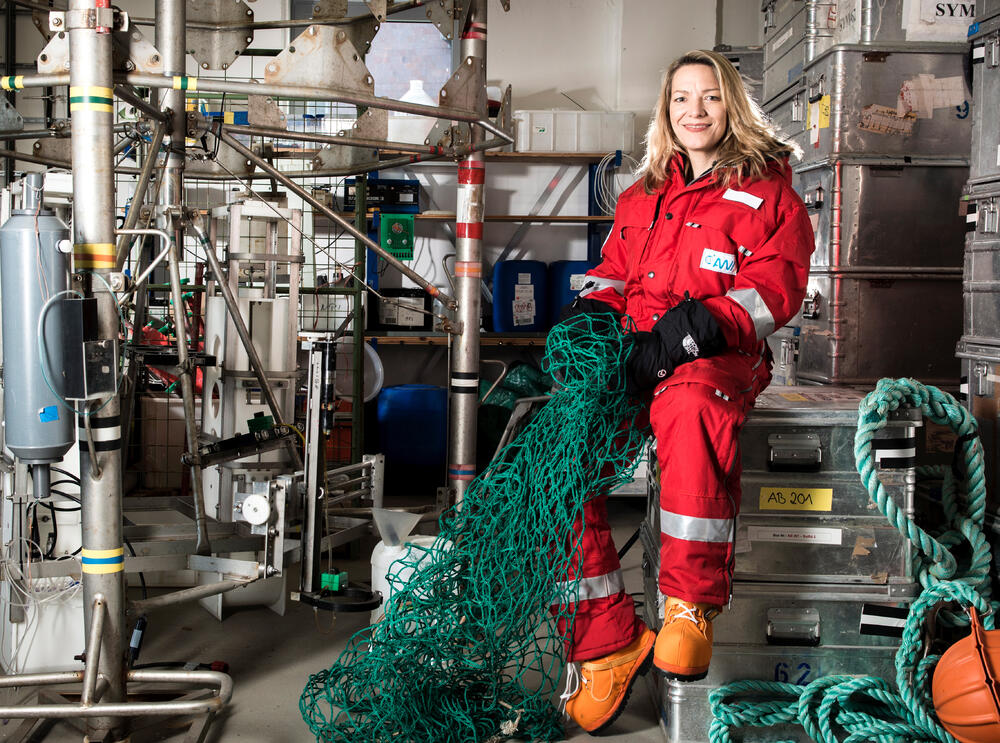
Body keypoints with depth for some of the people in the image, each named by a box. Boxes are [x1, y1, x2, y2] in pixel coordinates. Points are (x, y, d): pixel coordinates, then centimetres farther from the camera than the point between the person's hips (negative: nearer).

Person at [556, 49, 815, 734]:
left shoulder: (767, 191, 11)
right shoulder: (642, 196, 26)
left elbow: (775, 288, -2)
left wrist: (691, 329, -18)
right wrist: (590, 312, 4)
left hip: (717, 361, -4)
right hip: (633, 358, 5)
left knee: (690, 406, -42)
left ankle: (691, 603, -27)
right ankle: (608, 641, -18)